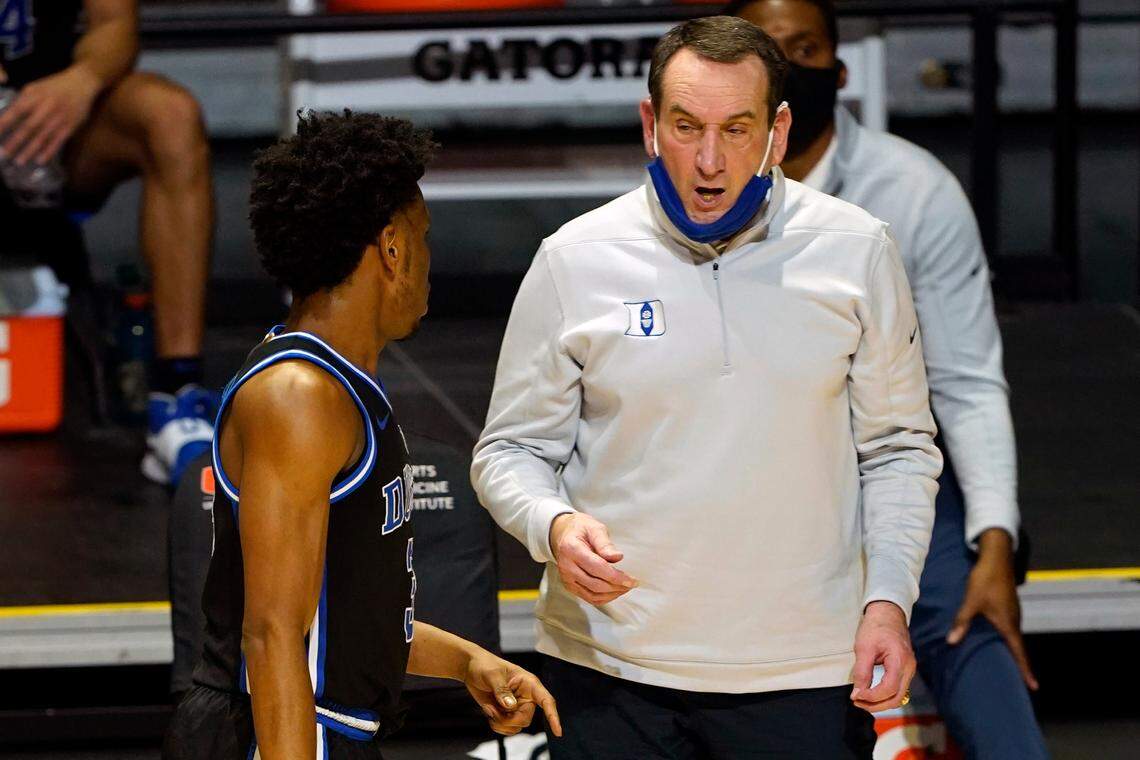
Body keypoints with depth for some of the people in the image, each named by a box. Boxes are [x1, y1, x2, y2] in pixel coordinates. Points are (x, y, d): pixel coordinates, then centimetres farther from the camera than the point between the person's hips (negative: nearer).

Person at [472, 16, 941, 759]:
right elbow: (510, 451, 5)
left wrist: (888, 598, -4)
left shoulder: (856, 251, 1)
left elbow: (897, 447, 8)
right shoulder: (576, 260, -1)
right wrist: (555, 525, -16)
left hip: (803, 671, 0)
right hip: (612, 666, 0)